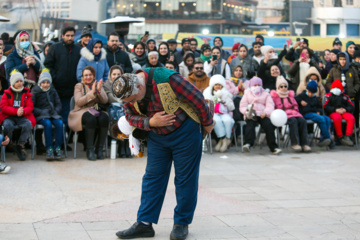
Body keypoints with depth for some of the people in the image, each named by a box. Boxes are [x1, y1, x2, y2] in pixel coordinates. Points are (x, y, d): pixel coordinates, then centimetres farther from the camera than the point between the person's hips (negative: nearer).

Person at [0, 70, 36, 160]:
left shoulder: (26, 93, 12)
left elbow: (30, 107, 5)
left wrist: (23, 111, -19)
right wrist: (16, 111, -18)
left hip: (23, 117, 1)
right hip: (9, 116, -1)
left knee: (28, 125, -31)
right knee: (8, 125, -35)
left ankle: (20, 145, -16)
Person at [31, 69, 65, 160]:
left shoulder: (53, 91, 16)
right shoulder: (35, 91, 4)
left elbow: (58, 104, 17)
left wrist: (55, 111, -4)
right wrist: (42, 112, -15)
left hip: (53, 114, 3)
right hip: (40, 116, -3)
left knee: (59, 123, -29)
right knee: (47, 123, -35)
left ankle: (57, 148, -26)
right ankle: (49, 149, -31)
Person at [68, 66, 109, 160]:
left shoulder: (98, 85, 19)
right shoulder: (78, 86, 10)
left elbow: (105, 101, 6)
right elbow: (78, 102, -7)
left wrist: (99, 91, -13)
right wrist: (92, 92, -15)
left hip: (97, 110, 3)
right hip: (83, 111, -3)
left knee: (104, 119, -33)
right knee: (91, 119, -38)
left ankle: (99, 149, -23)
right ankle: (89, 150, -30)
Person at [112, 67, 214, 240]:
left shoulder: (167, 79, -29)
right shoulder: (129, 93, -10)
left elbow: (197, 99, -20)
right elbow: (131, 116, 1)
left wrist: (207, 123, -7)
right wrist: (150, 122, -19)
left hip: (184, 133, -5)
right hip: (156, 137, 5)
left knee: (185, 178, 2)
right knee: (152, 178, 4)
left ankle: (182, 223, 14)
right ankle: (144, 223, 9)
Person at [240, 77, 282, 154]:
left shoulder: (266, 94, 22)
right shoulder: (247, 94, 24)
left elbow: (270, 106, 6)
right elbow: (242, 106, 12)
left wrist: (265, 112, -17)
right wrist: (246, 111, -13)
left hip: (263, 115, 0)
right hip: (251, 115, 0)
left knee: (269, 125, -29)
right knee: (250, 123, -35)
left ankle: (273, 147, -30)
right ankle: (248, 143, -52)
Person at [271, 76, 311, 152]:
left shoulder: (290, 94, 26)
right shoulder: (274, 96, 12)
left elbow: (295, 105, 29)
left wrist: (295, 111, 7)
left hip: (293, 113, 5)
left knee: (302, 120, -28)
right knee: (293, 121, -37)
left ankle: (304, 144, -32)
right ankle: (295, 143, -37)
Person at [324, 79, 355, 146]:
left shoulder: (345, 96, 26)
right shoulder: (329, 96, 19)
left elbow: (351, 107, 15)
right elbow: (326, 107, 4)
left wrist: (345, 109, -9)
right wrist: (336, 110, -11)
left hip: (344, 112, 3)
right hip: (333, 113, -3)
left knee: (351, 118, -32)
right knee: (337, 118, -40)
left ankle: (348, 136, -38)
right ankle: (340, 137, -32)